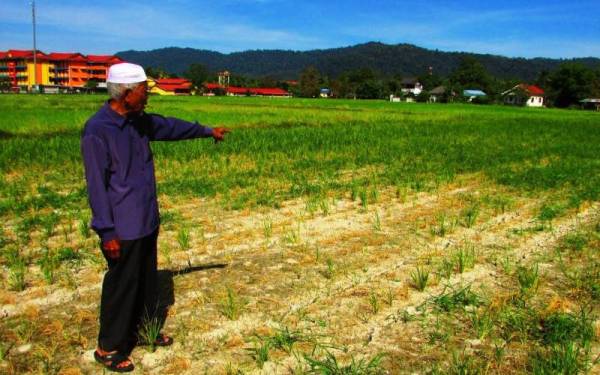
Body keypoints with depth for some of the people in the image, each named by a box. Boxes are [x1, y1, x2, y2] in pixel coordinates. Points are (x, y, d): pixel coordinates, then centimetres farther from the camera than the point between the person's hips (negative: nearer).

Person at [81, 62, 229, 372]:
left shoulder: (139, 122, 5)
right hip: (123, 229, -8)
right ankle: (108, 347, 22)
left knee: (147, 280, 19)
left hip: (147, 222, 8)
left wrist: (207, 131, 33)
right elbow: (97, 185, -18)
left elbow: (171, 126, 23)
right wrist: (107, 232, -18)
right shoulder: (97, 131, -19)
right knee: (122, 286, 4)